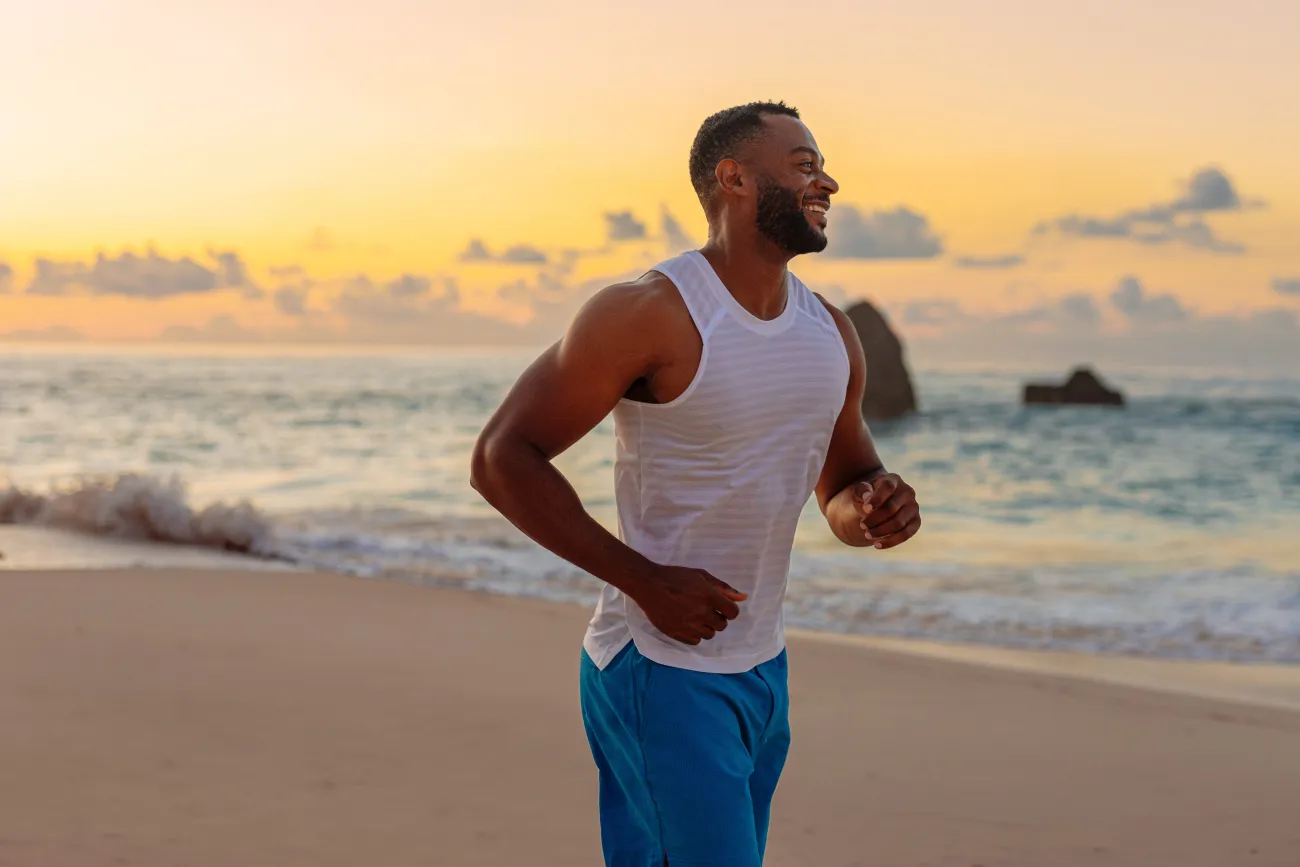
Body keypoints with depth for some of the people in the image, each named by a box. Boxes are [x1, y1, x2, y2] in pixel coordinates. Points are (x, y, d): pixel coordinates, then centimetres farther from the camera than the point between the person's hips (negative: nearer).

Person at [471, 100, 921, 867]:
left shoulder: (831, 335, 7)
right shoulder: (650, 314, -16)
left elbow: (845, 486, 20)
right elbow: (502, 460, -15)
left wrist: (875, 513, -6)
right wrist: (646, 580, -20)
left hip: (765, 670, 8)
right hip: (663, 674, -7)